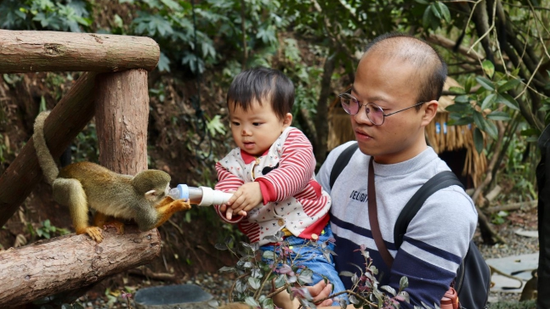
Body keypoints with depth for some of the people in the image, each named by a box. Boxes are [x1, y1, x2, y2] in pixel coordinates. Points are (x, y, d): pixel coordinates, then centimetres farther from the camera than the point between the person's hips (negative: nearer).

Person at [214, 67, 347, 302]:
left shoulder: (292, 140, 0)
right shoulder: (232, 164, 9)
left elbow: (297, 171, -18)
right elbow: (226, 190, -4)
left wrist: (262, 189, -35)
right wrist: (229, 206, -30)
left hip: (314, 236, 0)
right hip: (268, 246, 0)